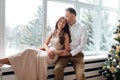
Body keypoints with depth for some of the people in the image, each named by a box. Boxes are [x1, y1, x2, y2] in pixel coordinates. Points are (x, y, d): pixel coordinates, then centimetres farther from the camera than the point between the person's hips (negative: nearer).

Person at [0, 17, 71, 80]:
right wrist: (48, 50, -10)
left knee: (39, 57, -36)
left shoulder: (65, 35, 0)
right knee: (29, 52, -19)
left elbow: (66, 49, -4)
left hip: (54, 55, -5)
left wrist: (55, 52, -17)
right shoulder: (53, 33, 16)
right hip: (46, 52, 5)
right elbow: (45, 44, 13)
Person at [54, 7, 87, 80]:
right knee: (57, 68, -25)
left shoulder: (82, 27, -1)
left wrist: (71, 53, -12)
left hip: (77, 54, -2)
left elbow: (83, 44, -6)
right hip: (65, 53, 2)